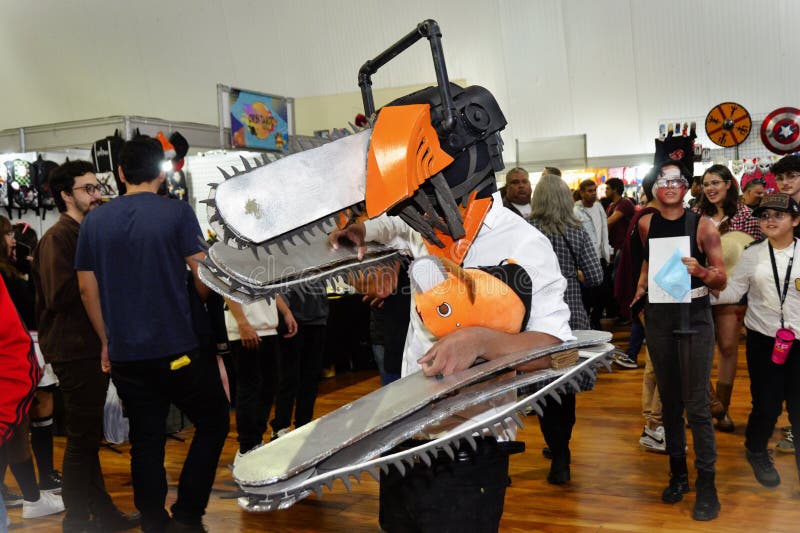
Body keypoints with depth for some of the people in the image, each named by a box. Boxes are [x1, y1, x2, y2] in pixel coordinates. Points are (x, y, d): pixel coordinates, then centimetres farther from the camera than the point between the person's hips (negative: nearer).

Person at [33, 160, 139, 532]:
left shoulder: (86, 234, 16)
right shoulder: (58, 237, -13)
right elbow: (61, 295, -23)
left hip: (91, 347, 10)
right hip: (74, 351, -9)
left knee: (88, 436, 16)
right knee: (82, 439, -2)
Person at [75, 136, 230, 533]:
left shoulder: (95, 220, 4)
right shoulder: (177, 212, -8)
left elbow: (87, 288, 8)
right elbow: (203, 276, -8)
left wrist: (107, 341, 17)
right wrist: (199, 301, 15)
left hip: (125, 353, 4)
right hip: (177, 347, -4)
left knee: (145, 440, 13)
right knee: (213, 422, 12)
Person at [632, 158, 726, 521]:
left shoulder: (702, 225, -7)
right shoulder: (647, 224, 2)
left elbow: (721, 280, -6)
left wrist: (700, 271, -25)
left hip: (694, 317, -4)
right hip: (658, 317, 4)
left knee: (696, 404, -6)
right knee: (669, 399, 12)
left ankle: (707, 484, 5)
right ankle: (678, 473, 25)